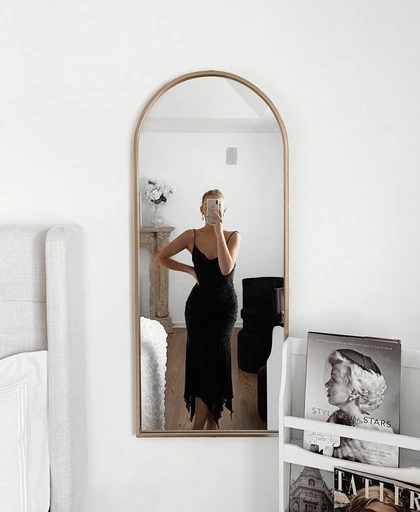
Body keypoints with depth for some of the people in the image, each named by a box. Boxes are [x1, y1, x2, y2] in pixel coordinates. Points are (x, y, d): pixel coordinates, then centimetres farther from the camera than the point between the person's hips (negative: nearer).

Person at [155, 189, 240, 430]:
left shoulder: (233, 236, -5)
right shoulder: (192, 236, -2)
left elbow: (226, 269, -22)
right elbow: (161, 258, 4)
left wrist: (219, 231, -23)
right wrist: (190, 269, -2)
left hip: (225, 305, -1)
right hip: (198, 305, 2)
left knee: (211, 358, -11)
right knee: (203, 359, 2)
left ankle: (198, 427, 1)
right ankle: (211, 419, 21)